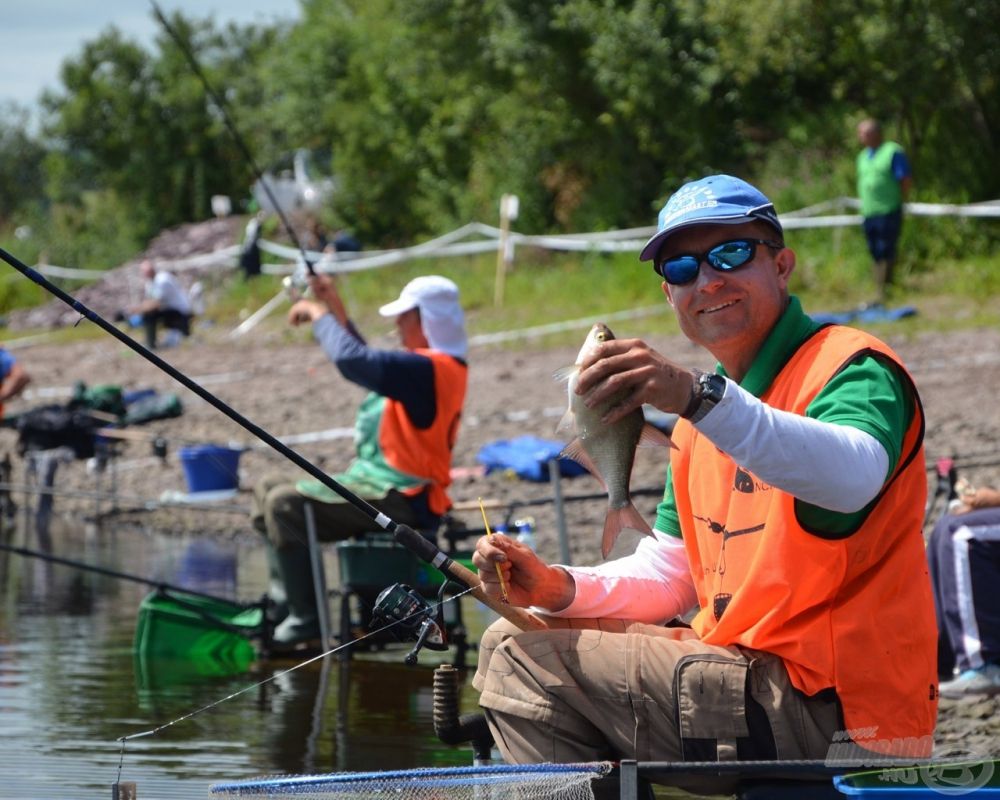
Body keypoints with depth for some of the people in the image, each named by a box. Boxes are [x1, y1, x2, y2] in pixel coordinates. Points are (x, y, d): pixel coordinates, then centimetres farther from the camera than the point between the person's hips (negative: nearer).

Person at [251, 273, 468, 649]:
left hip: (399, 501, -11)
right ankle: (282, 606, 9)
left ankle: (305, 619, -18)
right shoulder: (425, 365, 14)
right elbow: (368, 363, 26)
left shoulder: (428, 368, -20)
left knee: (285, 504, -23)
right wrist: (337, 312, 15)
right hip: (377, 482, 11)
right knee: (268, 489, 12)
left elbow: (352, 360, -29)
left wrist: (320, 315, -13)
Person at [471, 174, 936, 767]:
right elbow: (669, 576, 18)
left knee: (530, 660, -11)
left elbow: (854, 478, -35)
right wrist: (558, 588, -1)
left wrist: (700, 398, -47)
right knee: (513, 646, 15)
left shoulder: (852, 367, -11)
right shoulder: (701, 421, 18)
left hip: (834, 713, -9)